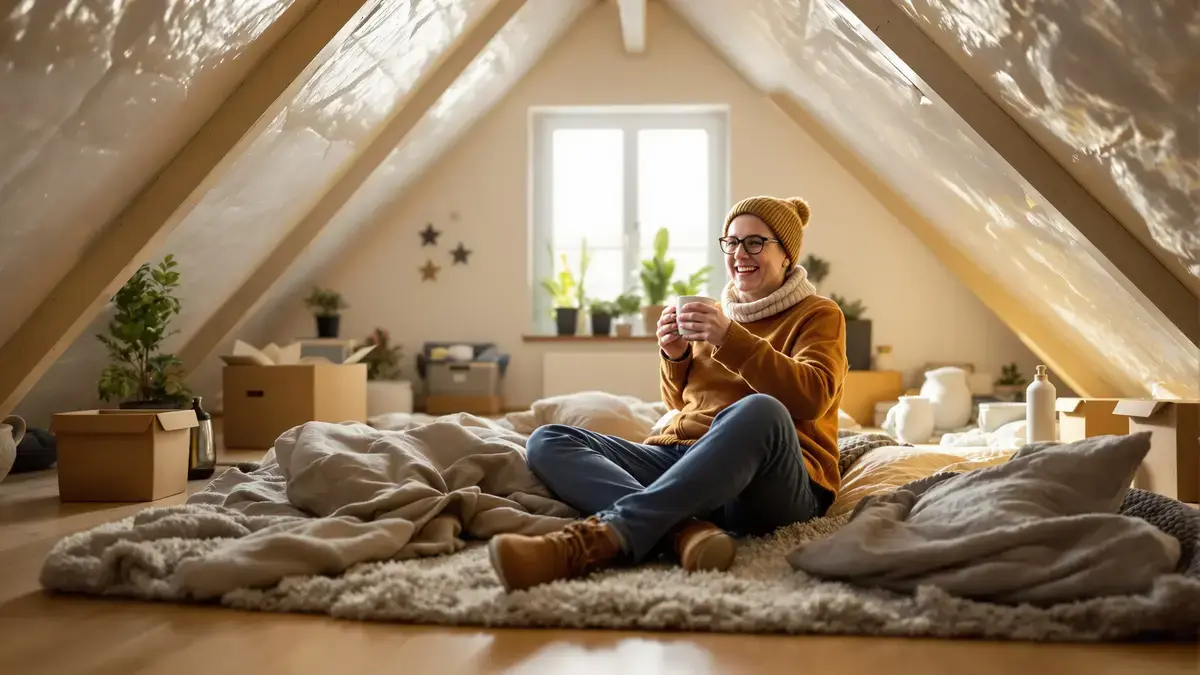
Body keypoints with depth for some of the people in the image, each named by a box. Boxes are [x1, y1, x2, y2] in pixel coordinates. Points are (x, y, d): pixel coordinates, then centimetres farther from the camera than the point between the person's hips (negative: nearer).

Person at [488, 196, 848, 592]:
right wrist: (675, 356, 3)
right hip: (683, 458, 5)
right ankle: (685, 528, -39)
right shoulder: (715, 313, 23)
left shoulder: (819, 315, 9)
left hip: (771, 481, -5)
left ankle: (604, 536, -49)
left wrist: (732, 340, -20)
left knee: (760, 412, -40)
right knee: (547, 441, -14)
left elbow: (813, 397, -11)